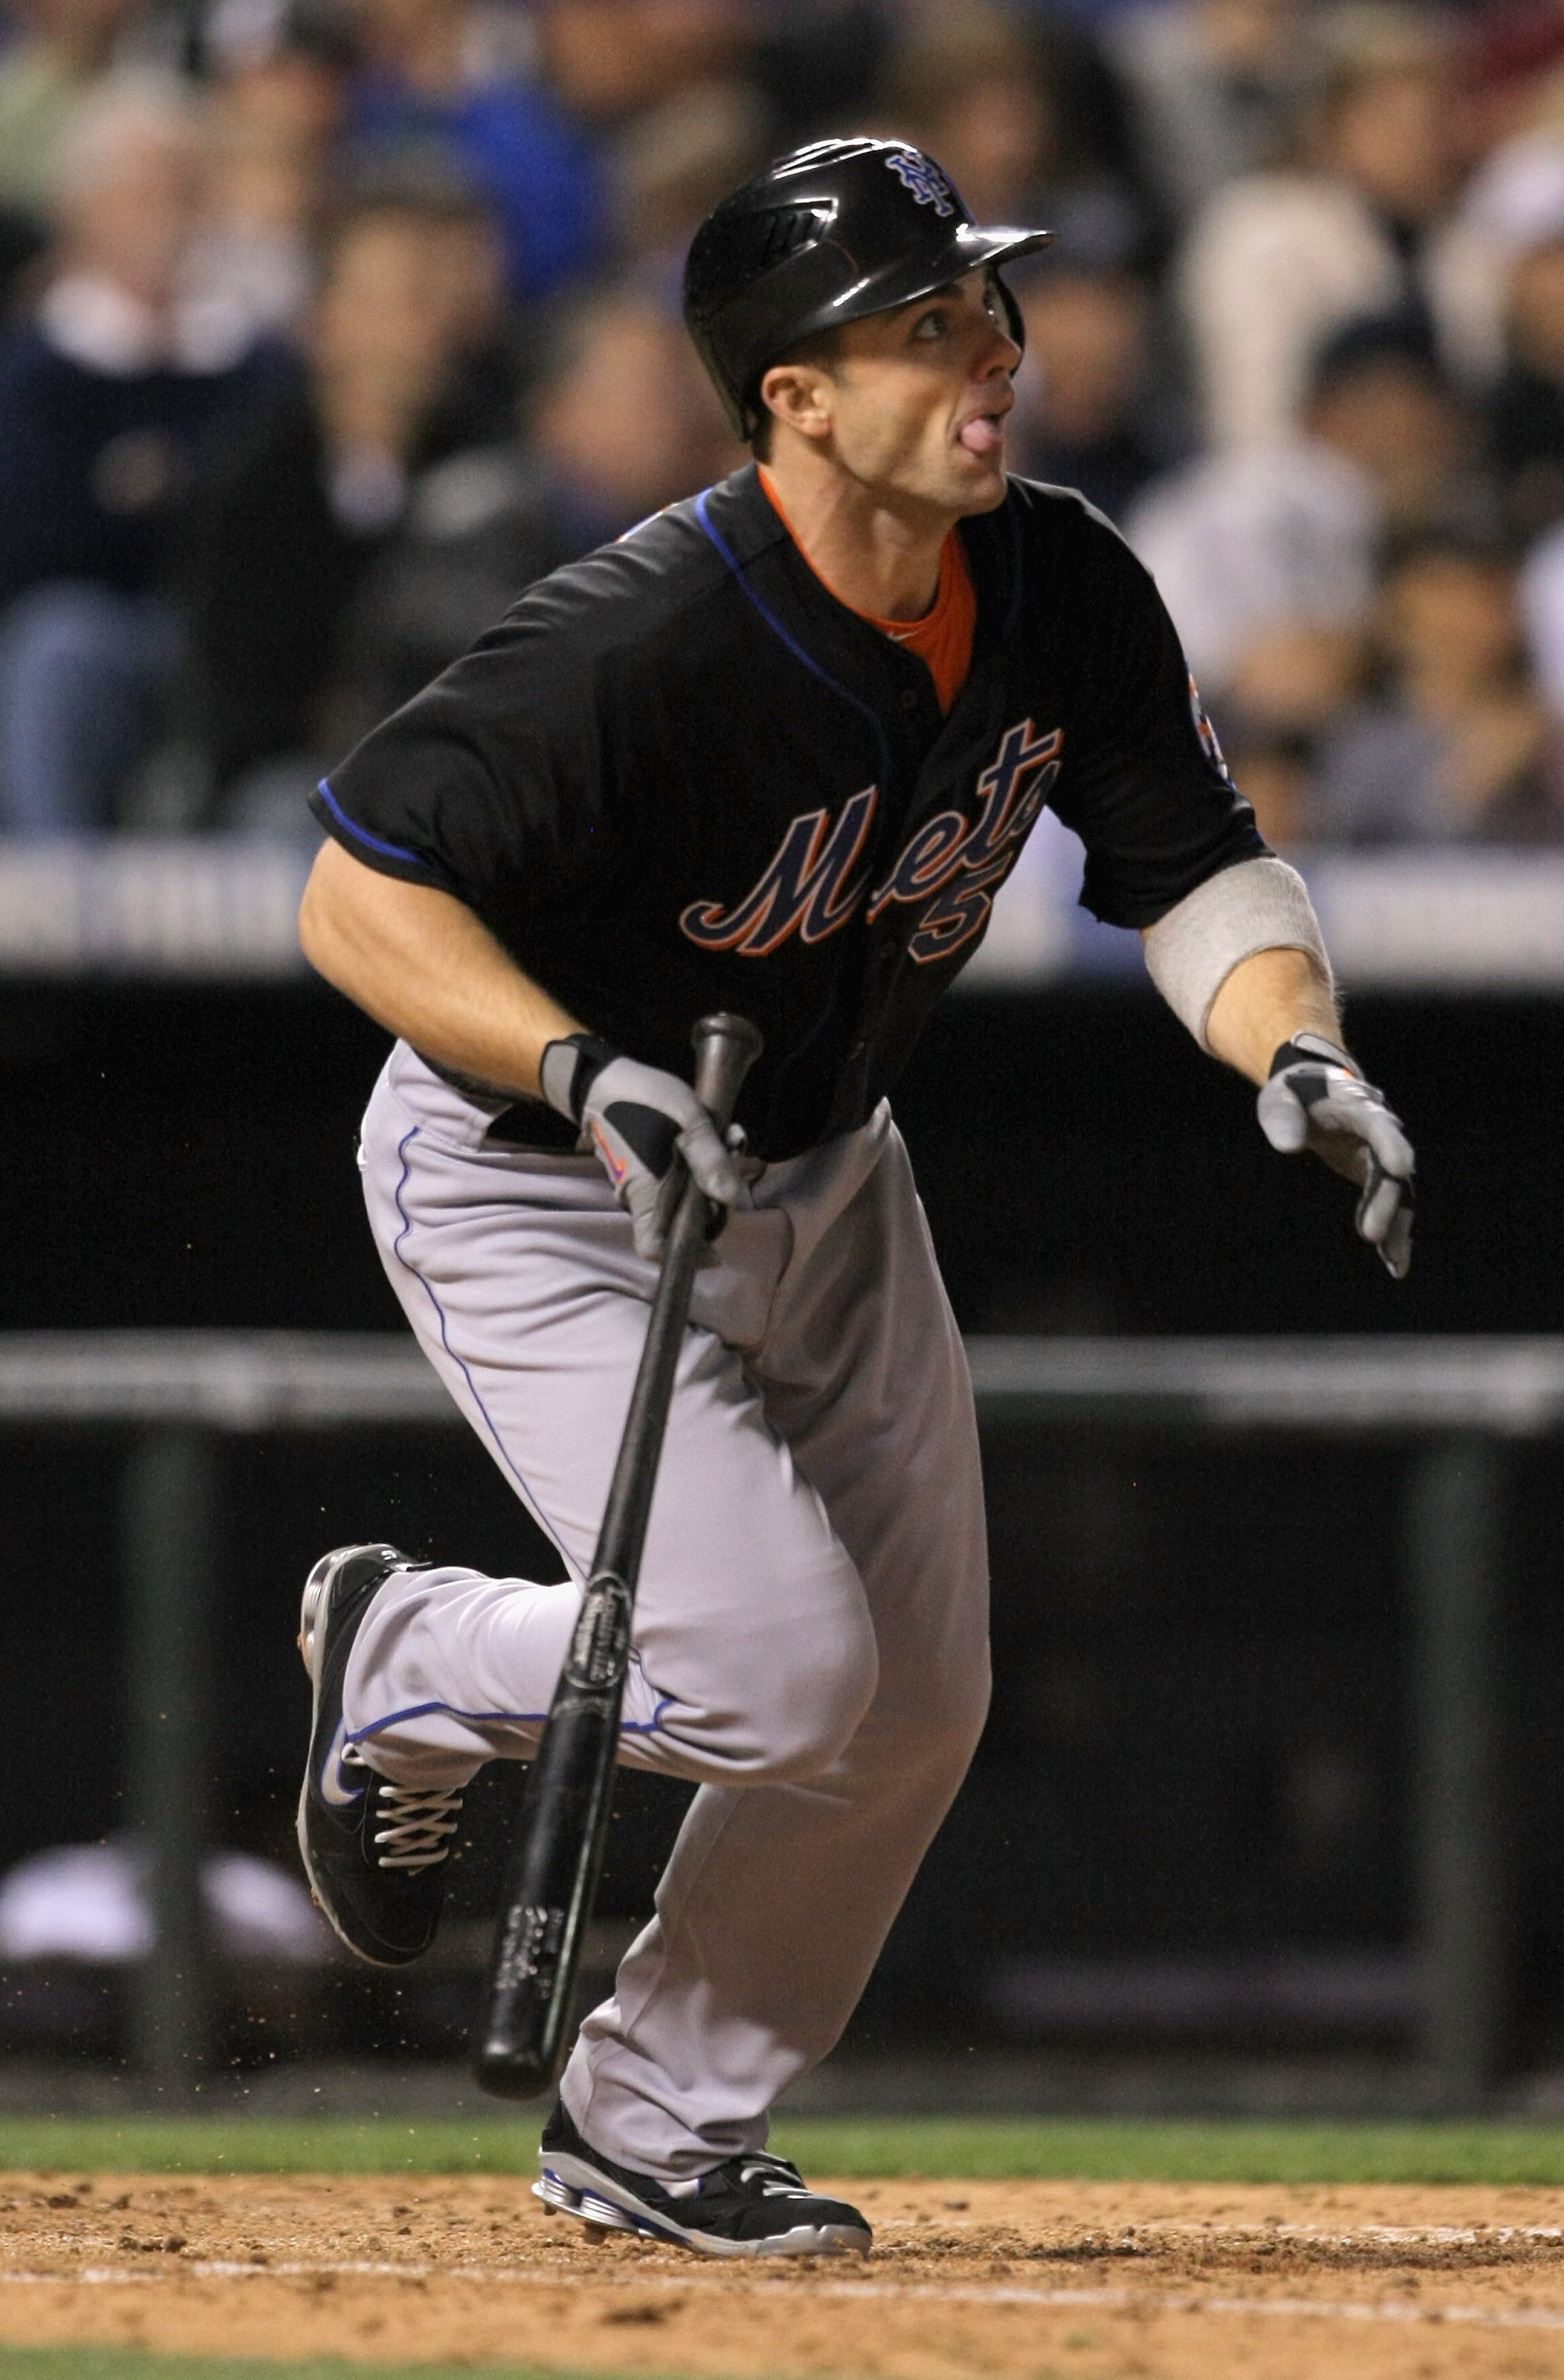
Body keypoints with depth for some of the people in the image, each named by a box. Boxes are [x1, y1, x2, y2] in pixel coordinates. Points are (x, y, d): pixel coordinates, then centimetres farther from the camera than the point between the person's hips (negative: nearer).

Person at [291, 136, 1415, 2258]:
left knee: (921, 1700, 9)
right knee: (783, 1677, -17)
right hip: (537, 1195, -7)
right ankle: (404, 1662, 13)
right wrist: (585, 1070, -40)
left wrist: (1292, 1049, -25)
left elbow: (1195, 865, -5)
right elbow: (359, 898, -27)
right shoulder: (644, 644, -33)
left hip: (820, 1174, 7)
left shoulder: (1066, 592, -13)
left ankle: (654, 2131, 27)